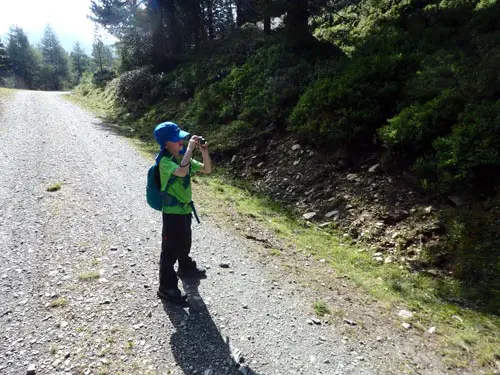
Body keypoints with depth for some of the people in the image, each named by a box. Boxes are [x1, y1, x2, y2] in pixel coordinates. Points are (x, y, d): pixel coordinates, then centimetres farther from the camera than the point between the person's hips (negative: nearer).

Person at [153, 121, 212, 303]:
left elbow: (207, 169, 6)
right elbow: (182, 172, -42)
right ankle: (166, 288, 14)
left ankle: (185, 268, 50)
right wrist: (190, 147, -34)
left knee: (185, 242, 27)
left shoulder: (183, 157, 3)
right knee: (170, 249, 1)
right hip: (172, 212, -8)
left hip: (185, 209, 8)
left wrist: (204, 151, -10)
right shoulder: (164, 161, -21)